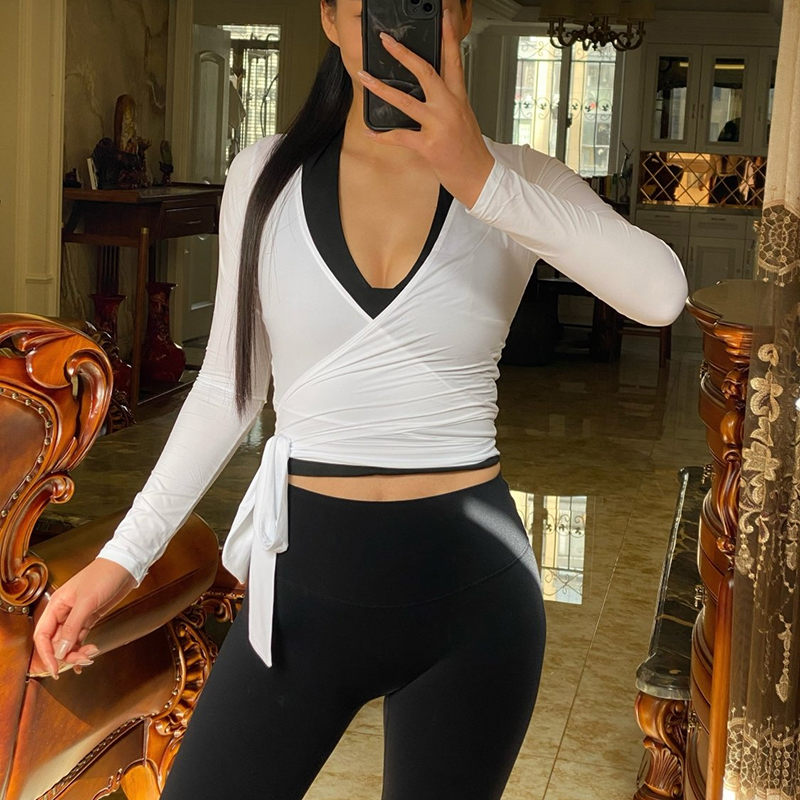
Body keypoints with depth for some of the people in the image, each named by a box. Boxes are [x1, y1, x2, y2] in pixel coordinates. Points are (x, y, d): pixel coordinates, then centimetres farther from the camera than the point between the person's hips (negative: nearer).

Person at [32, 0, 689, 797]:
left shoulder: (518, 180, -4)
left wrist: (484, 183, -33)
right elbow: (228, 387, 7)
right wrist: (125, 554, 4)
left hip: (469, 589, -1)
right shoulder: (266, 176, 0)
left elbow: (660, 294, -22)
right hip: (303, 581, 1)